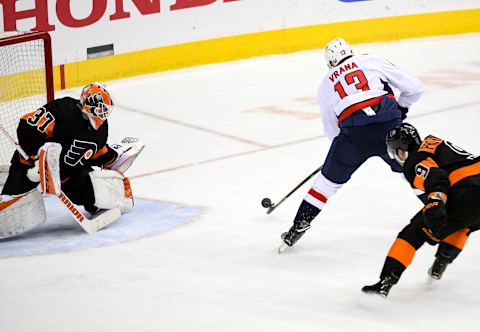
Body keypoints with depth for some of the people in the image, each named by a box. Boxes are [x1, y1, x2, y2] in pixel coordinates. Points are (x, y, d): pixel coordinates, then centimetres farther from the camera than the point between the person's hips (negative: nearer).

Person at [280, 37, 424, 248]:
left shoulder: (325, 86, 25)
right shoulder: (373, 61, 19)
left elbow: (331, 130, 27)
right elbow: (414, 87, 16)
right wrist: (401, 109, 34)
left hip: (352, 132, 0)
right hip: (388, 124, 0)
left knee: (329, 180, 17)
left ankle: (298, 227, 14)